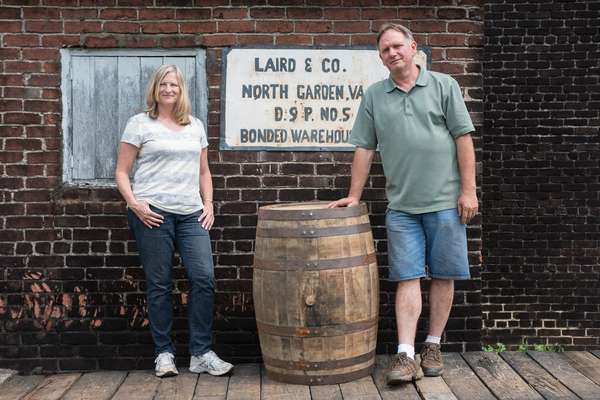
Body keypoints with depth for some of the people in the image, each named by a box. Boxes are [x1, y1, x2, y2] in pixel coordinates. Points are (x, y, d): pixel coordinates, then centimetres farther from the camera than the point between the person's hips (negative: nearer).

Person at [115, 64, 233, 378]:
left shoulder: (196, 126, 17)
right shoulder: (140, 123, 5)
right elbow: (121, 172, 3)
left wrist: (208, 204, 10)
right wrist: (133, 203, -11)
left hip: (191, 214, 4)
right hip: (152, 212, -3)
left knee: (204, 278, -6)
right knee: (159, 284, 1)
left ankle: (201, 354, 3)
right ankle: (164, 353, 14)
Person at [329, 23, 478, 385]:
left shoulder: (443, 86, 3)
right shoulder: (374, 96, 9)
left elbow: (463, 138, -1)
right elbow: (364, 148, 10)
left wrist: (468, 190, -6)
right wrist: (354, 196, 6)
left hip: (445, 201, -1)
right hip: (401, 205, 1)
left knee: (443, 275, 5)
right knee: (408, 278, -1)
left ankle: (433, 347, 18)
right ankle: (406, 355, -2)